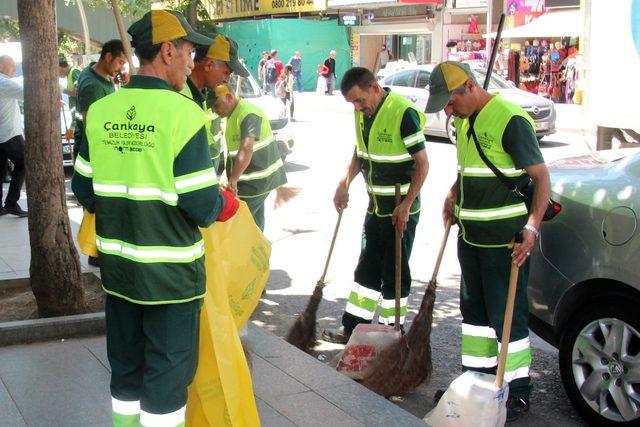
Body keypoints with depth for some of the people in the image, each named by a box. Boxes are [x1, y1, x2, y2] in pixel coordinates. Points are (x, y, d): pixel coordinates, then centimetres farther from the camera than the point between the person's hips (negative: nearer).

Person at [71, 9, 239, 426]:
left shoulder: (100, 111, 0)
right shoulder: (183, 113, -17)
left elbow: (84, 189, 6)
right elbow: (201, 205, -19)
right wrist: (228, 203, 2)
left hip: (117, 265, 6)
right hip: (170, 271, -6)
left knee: (126, 365, 21)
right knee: (168, 374, 8)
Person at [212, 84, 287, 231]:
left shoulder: (248, 114, -22)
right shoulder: (233, 114, 11)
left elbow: (246, 149, -35)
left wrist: (233, 180, -40)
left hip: (258, 180, -10)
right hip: (255, 178, 10)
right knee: (255, 219, 15)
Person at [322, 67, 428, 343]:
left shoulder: (403, 113, -20)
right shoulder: (363, 113, 4)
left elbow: (422, 164, -18)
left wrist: (406, 206, -21)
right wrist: (344, 183, 5)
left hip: (400, 211, -8)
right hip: (375, 207, 8)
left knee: (394, 274, 2)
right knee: (367, 269, 14)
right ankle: (352, 328, 24)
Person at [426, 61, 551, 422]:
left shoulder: (511, 120, -18)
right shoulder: (465, 121, 9)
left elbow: (541, 176, -20)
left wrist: (533, 225, -31)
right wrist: (454, 196, 10)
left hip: (505, 240, -9)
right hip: (471, 236, 9)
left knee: (508, 315, 0)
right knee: (475, 309, 17)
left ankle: (517, 392, 12)